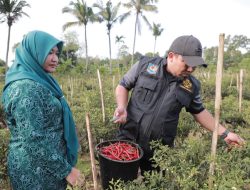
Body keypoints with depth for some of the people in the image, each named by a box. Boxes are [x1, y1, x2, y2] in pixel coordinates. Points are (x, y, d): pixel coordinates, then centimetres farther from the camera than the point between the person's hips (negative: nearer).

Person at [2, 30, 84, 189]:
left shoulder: (38, 80, 6)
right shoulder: (27, 88, -24)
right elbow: (35, 141, -26)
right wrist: (65, 169, -19)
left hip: (47, 164, 9)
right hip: (36, 169, -9)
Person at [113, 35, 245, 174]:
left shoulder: (191, 85, -2)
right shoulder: (145, 65, -9)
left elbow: (199, 111, 11)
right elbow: (123, 86, 2)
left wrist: (224, 133, 9)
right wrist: (122, 107, -16)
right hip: (128, 141, -1)